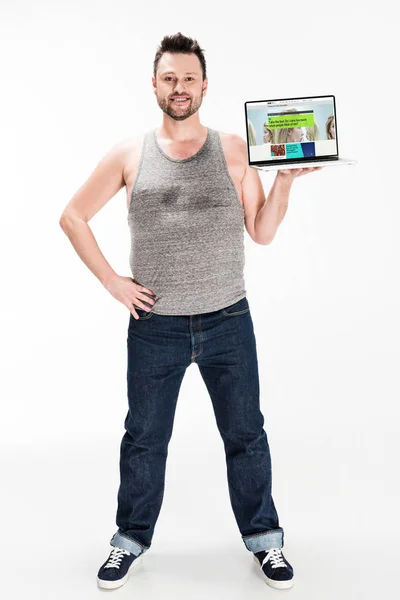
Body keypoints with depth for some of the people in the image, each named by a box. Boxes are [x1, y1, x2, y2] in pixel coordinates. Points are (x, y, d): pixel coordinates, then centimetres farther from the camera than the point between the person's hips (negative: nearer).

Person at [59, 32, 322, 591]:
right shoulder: (130, 153, 0)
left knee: (246, 436, 11)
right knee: (144, 439, 13)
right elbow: (72, 216, 5)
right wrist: (111, 281, -3)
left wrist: (286, 177, -14)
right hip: (154, 325, 0)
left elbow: (263, 232, 0)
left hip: (228, 322, 0)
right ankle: (131, 542, 32)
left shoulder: (234, 150, 1)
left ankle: (265, 539, 29)